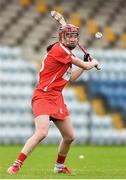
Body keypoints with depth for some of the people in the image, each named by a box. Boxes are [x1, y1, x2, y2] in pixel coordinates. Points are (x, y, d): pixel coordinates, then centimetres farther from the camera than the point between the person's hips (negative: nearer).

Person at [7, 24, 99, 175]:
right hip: (43, 96, -10)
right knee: (42, 132, -27)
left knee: (69, 136, 14)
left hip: (57, 98, 10)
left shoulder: (66, 54, 17)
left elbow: (70, 78, 25)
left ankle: (59, 166, 36)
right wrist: (93, 63, 13)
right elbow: (84, 65, -8)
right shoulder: (59, 49, -12)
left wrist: (86, 64, 22)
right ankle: (16, 165, -25)